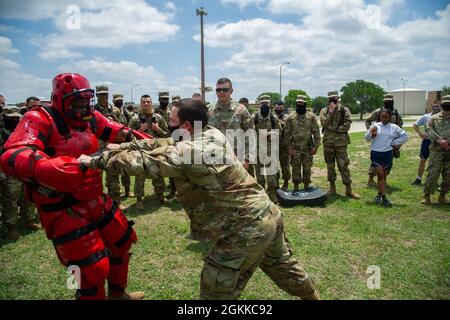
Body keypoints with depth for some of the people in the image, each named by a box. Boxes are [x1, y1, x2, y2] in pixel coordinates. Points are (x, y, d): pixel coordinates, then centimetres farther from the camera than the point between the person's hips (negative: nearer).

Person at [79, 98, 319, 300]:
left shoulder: (186, 153, -21)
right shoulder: (212, 134, 4)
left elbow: (141, 162, -15)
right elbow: (157, 145, 9)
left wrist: (96, 160, 0)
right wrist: (118, 147, 12)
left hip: (246, 232, -8)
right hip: (269, 216, 9)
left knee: (216, 292, 10)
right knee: (284, 268, 30)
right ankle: (312, 297, 52)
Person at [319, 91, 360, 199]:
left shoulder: (344, 110, 2)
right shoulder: (324, 111, 6)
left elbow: (347, 125, -9)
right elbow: (324, 123, -10)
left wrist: (334, 129, -14)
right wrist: (331, 111, -14)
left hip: (341, 142, -2)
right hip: (328, 142, 2)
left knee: (343, 166, -3)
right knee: (330, 165, 9)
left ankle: (349, 190, 5)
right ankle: (332, 188, 20)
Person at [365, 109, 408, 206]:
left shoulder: (394, 127, 5)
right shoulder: (375, 126, 2)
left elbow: (404, 136, 12)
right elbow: (367, 138, 0)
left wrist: (395, 143, 3)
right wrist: (371, 131, -18)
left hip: (388, 153, 2)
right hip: (376, 153, -2)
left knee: (384, 175, 10)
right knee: (380, 175, -7)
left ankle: (379, 194, 25)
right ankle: (383, 197, -4)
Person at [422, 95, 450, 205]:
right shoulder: (434, 118, 6)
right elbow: (429, 130, -8)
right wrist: (439, 141, -19)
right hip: (436, 150, -2)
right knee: (432, 173, -5)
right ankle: (426, 195, 4)